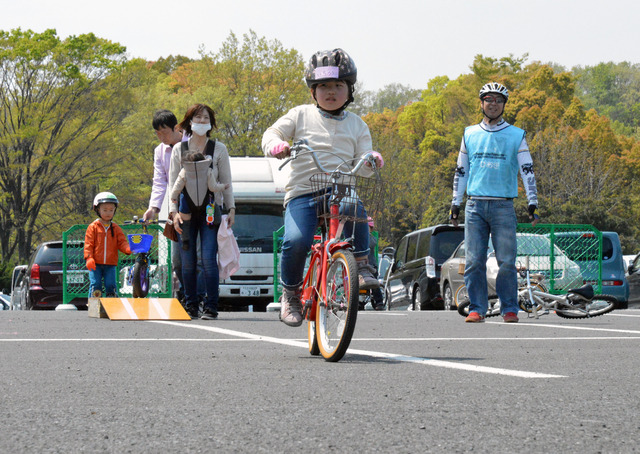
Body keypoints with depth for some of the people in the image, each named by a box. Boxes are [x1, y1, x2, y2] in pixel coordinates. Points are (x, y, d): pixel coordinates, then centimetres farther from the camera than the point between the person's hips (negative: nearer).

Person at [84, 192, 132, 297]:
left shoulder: (116, 228, 11)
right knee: (95, 285, -5)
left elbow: (122, 242, 5)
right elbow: (88, 244, 0)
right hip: (95, 264, -2)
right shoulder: (93, 227, 3)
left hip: (110, 265, 2)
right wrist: (89, 258, -13)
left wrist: (128, 249, -19)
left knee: (111, 285, -1)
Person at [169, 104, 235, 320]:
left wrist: (231, 208, 3)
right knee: (187, 261, 0)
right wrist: (174, 211, -1)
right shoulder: (179, 149, 9)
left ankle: (211, 307, -5)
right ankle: (190, 306, 10)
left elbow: (226, 182, 10)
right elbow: (173, 182, 9)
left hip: (210, 210, -1)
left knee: (209, 258, -11)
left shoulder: (219, 149, 7)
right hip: (187, 211, 2)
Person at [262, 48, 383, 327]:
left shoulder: (356, 125, 16)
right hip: (302, 192, -1)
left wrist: (371, 160, -14)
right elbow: (270, 135, 6)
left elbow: (361, 160, 9)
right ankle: (290, 293, -2)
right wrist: (277, 145, -17)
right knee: (296, 240, -26)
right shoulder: (300, 116, 9)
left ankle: (361, 265, -14)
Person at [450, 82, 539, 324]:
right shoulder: (470, 134, 13)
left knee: (507, 262, -6)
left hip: (503, 206, -2)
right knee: (474, 261, -2)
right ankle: (477, 308, 4)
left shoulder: (516, 136, 7)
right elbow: (461, 171, 18)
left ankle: (509, 309, 2)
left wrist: (532, 203, -4)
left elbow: (527, 170, 5)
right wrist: (455, 204, 14)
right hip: (475, 205, 2)